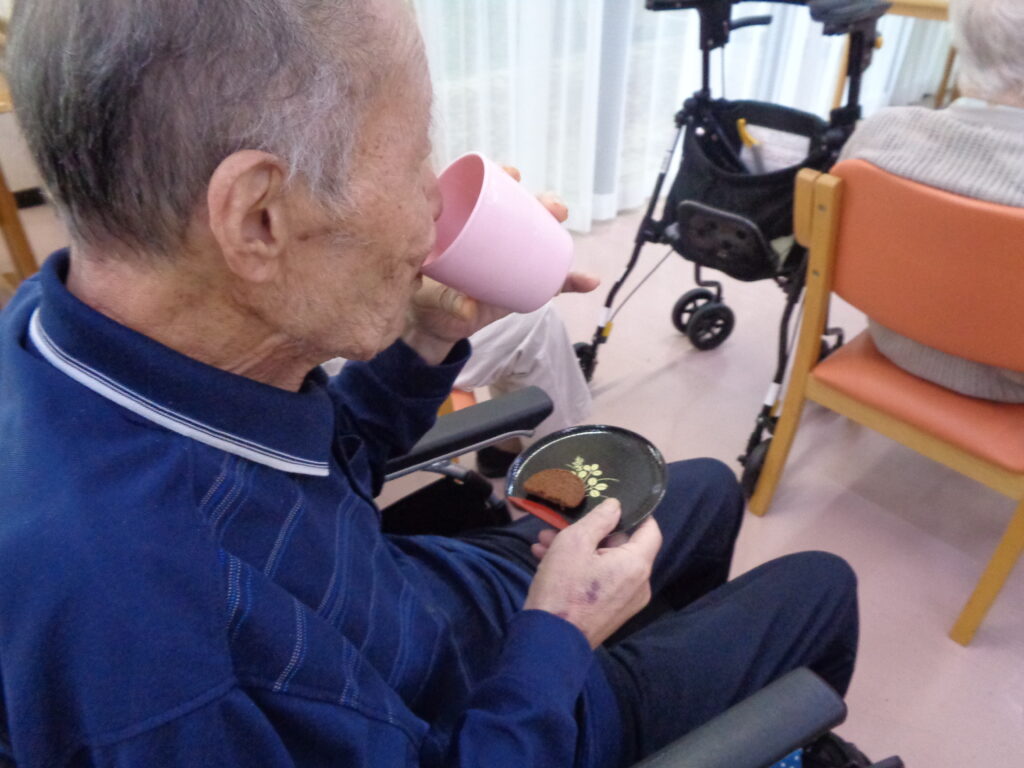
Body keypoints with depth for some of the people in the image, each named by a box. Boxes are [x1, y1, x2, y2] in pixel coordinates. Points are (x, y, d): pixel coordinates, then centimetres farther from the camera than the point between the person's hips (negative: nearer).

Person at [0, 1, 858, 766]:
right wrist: (559, 636, -20)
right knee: (819, 587, 10)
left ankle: (687, 647, 53)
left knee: (707, 489, 22)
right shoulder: (148, 639, -43)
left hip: (435, 595, 6)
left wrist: (430, 340, -14)